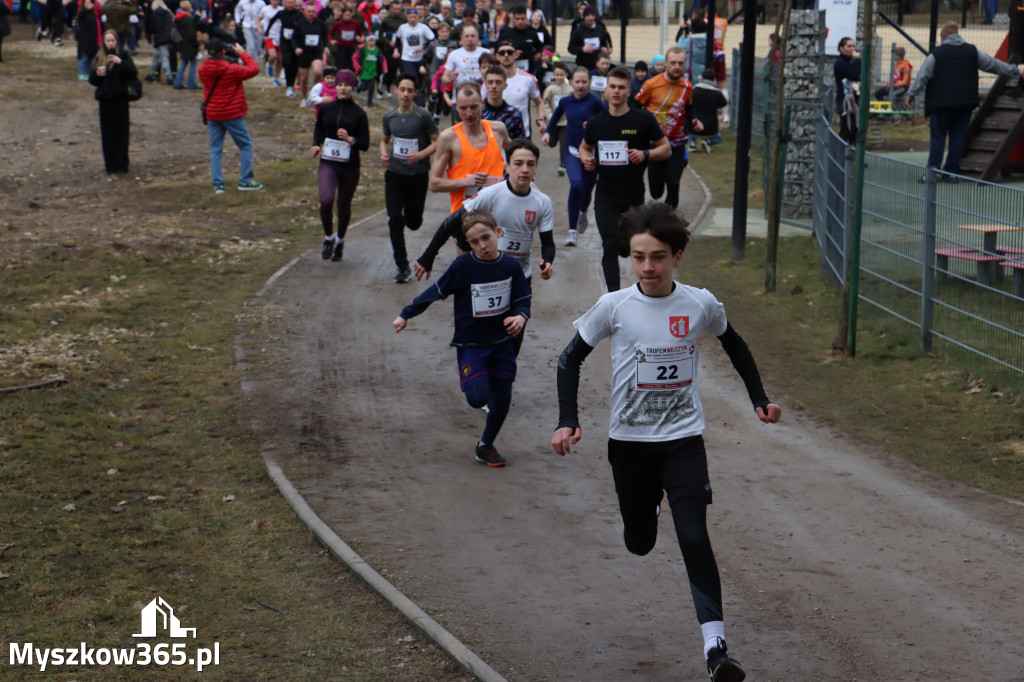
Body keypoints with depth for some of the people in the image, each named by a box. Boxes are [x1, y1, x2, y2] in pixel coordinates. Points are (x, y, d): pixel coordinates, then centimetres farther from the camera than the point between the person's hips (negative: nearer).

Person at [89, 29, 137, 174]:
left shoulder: (123, 54, -1)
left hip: (120, 98, -4)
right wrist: (97, 73, -11)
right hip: (105, 99, 4)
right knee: (107, 133, 4)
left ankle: (121, 165, 1)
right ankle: (110, 166, 11)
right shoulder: (99, 57, 9)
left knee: (121, 131, -4)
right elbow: (92, 80, 11)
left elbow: (134, 73, -13)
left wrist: (120, 62, -25)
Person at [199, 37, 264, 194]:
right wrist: (242, 53, 2)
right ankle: (245, 181, 8)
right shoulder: (232, 70, -17)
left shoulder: (203, 70, -4)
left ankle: (217, 184, 6)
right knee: (246, 145, 9)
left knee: (215, 149, 10)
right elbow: (254, 69, -8)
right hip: (232, 114, -5)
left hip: (212, 115, 5)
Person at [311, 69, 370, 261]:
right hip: (328, 163, 1)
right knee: (326, 200, -22)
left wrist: (350, 139, -22)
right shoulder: (326, 109, 3)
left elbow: (365, 144, -3)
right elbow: (318, 130, 20)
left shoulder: (359, 114, -4)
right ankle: (328, 238, 2)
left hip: (349, 166, 0)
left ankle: (340, 241, 36)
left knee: (344, 206, 11)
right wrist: (316, 145, 0)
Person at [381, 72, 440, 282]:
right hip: (394, 174, 2)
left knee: (413, 223, 6)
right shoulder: (389, 116, 5)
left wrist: (420, 155, -22)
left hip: (418, 175, -2)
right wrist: (384, 154, 0)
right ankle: (403, 267, 1)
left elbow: (437, 141, -7)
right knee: (395, 220, -8)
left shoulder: (423, 116, -9)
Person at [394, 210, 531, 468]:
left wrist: (521, 316, -21)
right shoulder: (462, 266, -15)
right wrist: (406, 315, 2)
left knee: (502, 399, 6)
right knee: (478, 398, -17)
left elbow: (523, 299, 2)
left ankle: (486, 445, 29)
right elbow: (436, 292, -4)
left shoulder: (511, 266, -7)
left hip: (501, 342, 3)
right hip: (470, 343, -3)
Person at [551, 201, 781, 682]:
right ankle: (649, 500, 52)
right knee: (639, 543, 15)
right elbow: (571, 359, 1)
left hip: (684, 438, -1)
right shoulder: (614, 307, -10)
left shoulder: (700, 304, -6)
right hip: (628, 440, 1)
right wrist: (567, 421, -9)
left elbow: (734, 345, 15)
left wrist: (759, 399, 12)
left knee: (694, 539, -13)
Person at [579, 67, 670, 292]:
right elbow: (584, 147, 20)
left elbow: (666, 149, 0)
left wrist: (645, 154, -19)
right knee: (610, 247, -11)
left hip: (634, 195, 0)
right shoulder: (596, 123, 3)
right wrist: (586, 159, -3)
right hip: (606, 195, 0)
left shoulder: (644, 119, -5)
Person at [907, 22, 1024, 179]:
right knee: (958, 137, 8)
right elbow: (993, 65, 14)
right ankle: (952, 171, 8)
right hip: (965, 104, 3)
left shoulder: (936, 54, -4)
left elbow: (922, 76, -4)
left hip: (940, 103, -3)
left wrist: (911, 94, 7)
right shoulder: (972, 51, 7)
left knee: (937, 137, 1)